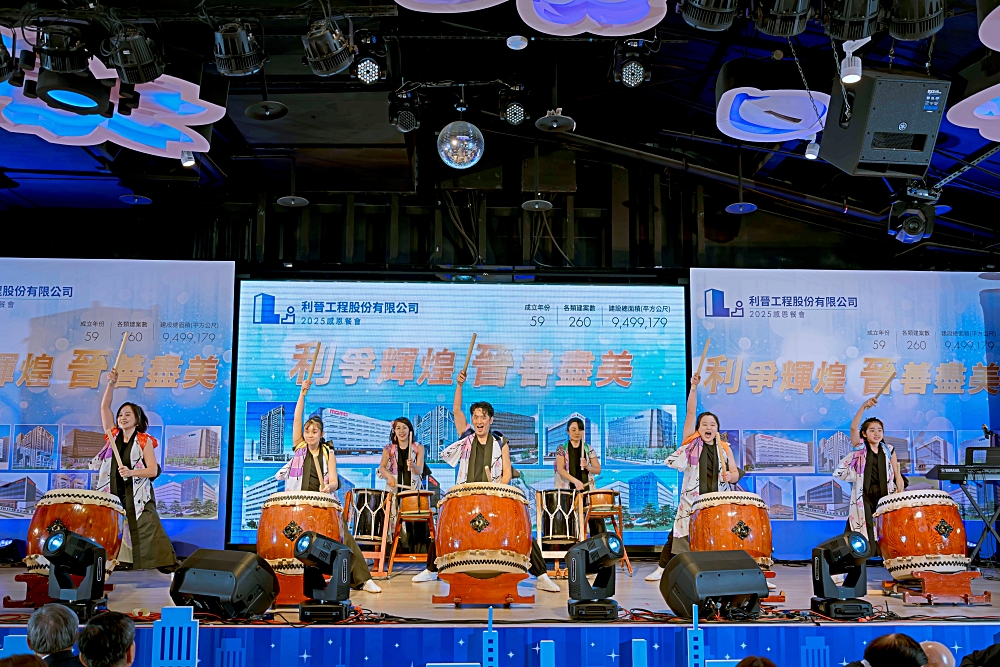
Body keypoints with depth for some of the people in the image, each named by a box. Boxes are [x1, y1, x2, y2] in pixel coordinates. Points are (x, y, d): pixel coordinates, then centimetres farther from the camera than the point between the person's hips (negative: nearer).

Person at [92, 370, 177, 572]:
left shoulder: (144, 441, -4)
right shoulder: (113, 436, 9)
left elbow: (153, 470, -8)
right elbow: (104, 407, 4)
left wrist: (131, 472, -24)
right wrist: (111, 384, -6)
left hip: (137, 497, -5)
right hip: (113, 496, 5)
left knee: (148, 530, -11)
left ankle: (167, 564, -12)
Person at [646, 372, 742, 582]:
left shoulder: (725, 448, 9)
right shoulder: (692, 441, 4)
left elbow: (735, 473, 10)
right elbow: (691, 412, -6)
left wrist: (730, 476, -14)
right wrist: (694, 387, -14)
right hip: (692, 500, -1)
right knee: (677, 533, -1)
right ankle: (661, 569, 10)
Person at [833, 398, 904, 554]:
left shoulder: (889, 451, 10)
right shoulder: (860, 448, 2)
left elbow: (897, 475, 10)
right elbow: (853, 427, -16)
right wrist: (864, 406, -29)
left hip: (884, 496, 2)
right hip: (864, 496, -2)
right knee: (865, 533, -6)